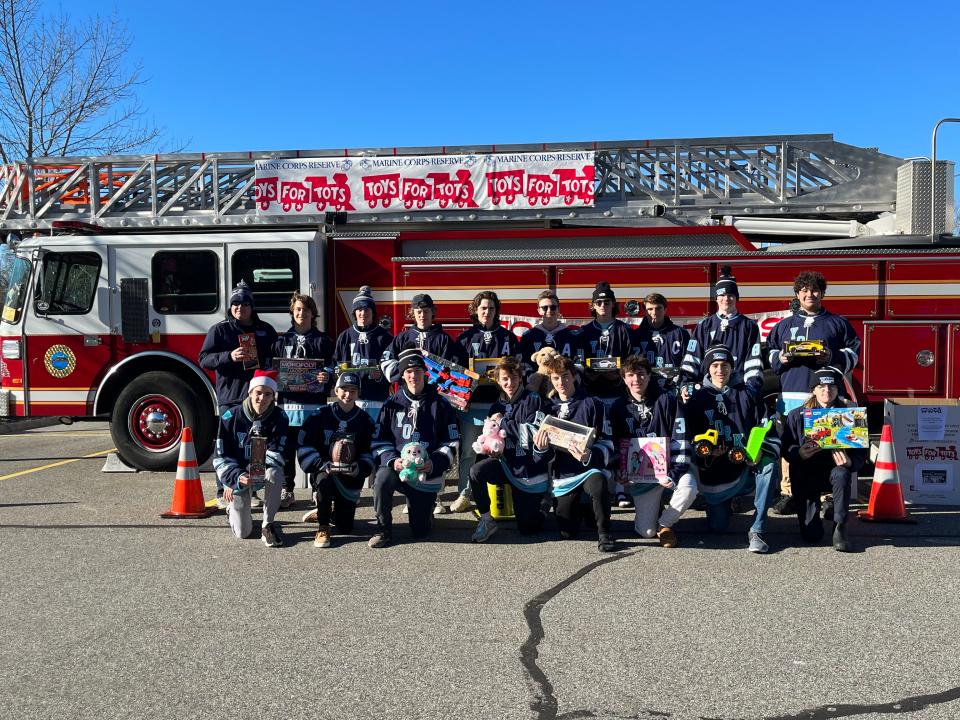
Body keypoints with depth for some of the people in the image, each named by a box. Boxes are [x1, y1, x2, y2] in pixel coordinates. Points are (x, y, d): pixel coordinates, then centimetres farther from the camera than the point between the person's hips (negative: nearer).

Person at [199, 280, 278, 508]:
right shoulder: (219, 330, 3)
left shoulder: (266, 330, 13)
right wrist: (230, 356, -18)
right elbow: (204, 359, -3)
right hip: (229, 397, -3)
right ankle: (223, 494, 6)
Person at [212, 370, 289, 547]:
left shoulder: (279, 418, -10)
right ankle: (234, 510, 27)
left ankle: (268, 524, -20)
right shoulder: (231, 417, -12)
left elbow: (276, 454, -14)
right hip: (236, 473, -1)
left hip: (264, 471, 1)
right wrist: (237, 478, -28)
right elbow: (220, 457, -11)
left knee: (275, 473, -38)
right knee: (242, 533, -10)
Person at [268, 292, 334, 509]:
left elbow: (332, 367, 0)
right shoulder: (282, 340, 12)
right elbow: (271, 367, 13)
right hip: (288, 401, 2)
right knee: (287, 447, 5)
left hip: (314, 402, -2)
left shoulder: (322, 340, 5)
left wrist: (326, 376, -20)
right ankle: (286, 490, 16)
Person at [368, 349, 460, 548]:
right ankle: (383, 530, -15)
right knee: (383, 477, -36)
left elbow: (452, 442, 2)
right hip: (397, 467, 1)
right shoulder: (392, 405, 6)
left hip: (428, 474, 0)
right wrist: (392, 460, -16)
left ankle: (425, 509, 36)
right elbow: (379, 440, 4)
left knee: (420, 531, -2)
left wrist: (434, 463, -16)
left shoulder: (440, 405, 3)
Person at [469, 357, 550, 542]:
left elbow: (532, 433, -19)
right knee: (477, 471, -28)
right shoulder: (497, 407, 9)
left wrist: (502, 421, -13)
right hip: (507, 464, 4)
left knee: (527, 527, -2)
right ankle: (486, 519, -9)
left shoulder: (534, 401, -8)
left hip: (531, 469, -4)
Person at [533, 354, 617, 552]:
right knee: (567, 533, 1)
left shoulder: (592, 404, 0)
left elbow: (606, 444, -6)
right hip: (564, 476, 4)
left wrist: (589, 457, -27)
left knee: (598, 485, -38)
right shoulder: (549, 408, 10)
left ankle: (604, 533, -15)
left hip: (590, 468, -3)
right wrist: (540, 448, -15)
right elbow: (541, 457, 10)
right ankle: (578, 505, 33)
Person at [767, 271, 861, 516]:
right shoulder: (784, 325, 18)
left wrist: (833, 357, -8)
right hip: (791, 395, 2)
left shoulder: (838, 323, 13)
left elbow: (853, 353, 10)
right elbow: (770, 354, 20)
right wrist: (780, 359, -1)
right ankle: (788, 494, 2)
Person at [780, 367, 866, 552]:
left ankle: (840, 528, -20)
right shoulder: (797, 415, -4)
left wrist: (849, 462, -28)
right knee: (812, 536, -12)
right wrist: (799, 454, -29)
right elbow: (785, 448, -7)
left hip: (833, 470, 1)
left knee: (842, 474, -38)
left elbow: (862, 452, -5)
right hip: (805, 475, -1)